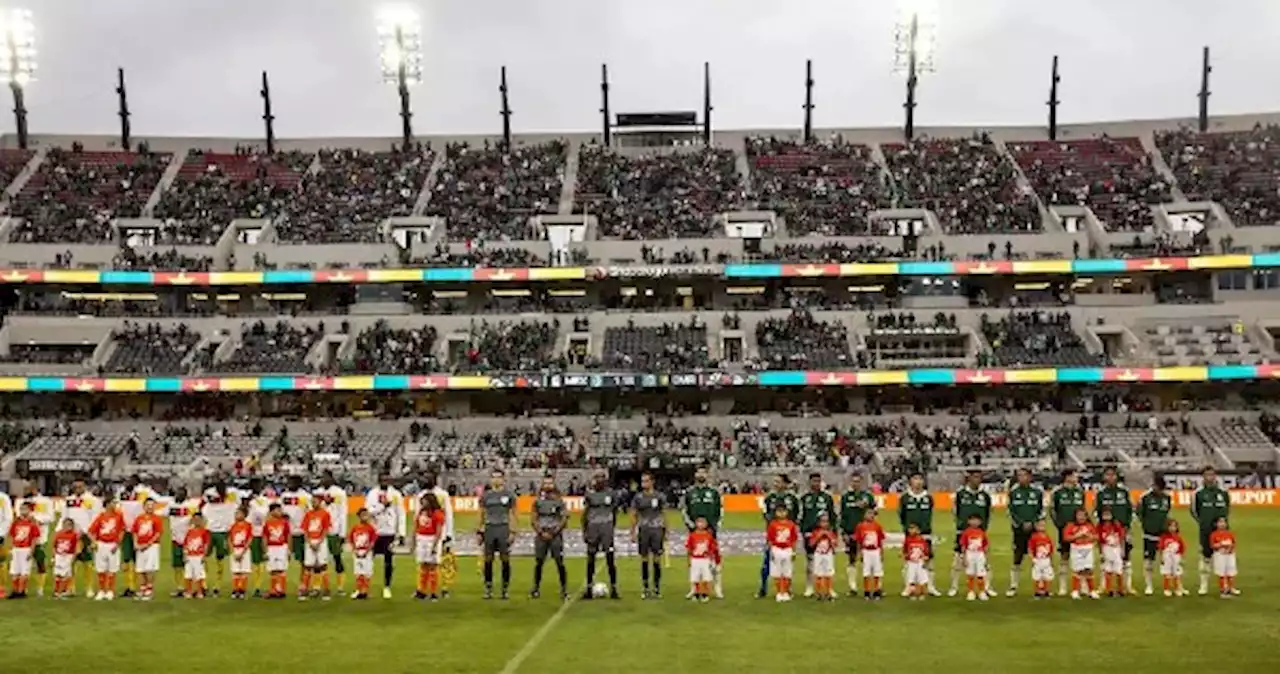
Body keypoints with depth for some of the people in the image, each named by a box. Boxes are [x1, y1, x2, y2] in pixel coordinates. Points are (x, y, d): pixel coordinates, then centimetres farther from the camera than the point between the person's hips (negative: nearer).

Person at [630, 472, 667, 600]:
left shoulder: (660, 496, 1)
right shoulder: (637, 497, 4)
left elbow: (664, 514, 5)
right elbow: (634, 516, 8)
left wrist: (666, 532, 2)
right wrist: (633, 533, 3)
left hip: (657, 530, -1)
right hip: (643, 530, 1)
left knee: (657, 559, 0)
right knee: (644, 558, 5)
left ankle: (657, 588, 8)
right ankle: (645, 589, 14)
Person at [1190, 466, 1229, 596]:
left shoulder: (1223, 492, 2)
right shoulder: (1198, 493, -2)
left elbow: (1228, 508, 16)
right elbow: (1193, 510, 9)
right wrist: (1201, 522, 5)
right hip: (1206, 531, -1)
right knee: (1205, 556, 2)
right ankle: (1204, 585, 9)